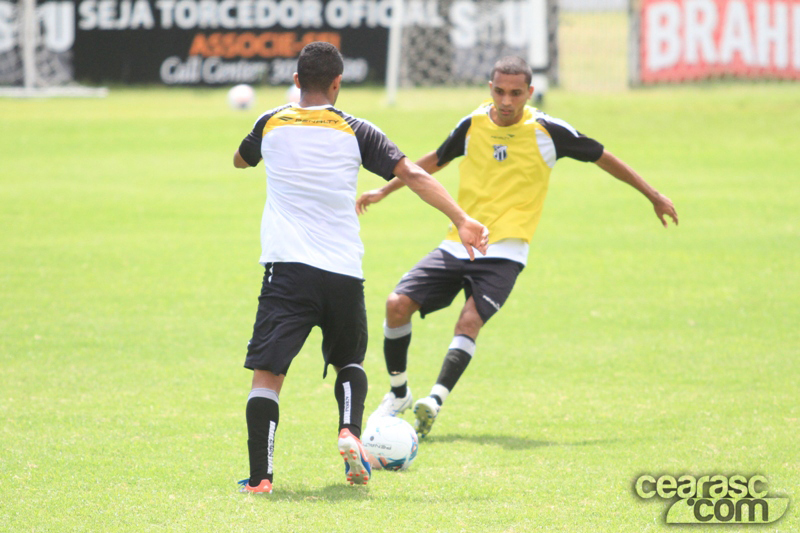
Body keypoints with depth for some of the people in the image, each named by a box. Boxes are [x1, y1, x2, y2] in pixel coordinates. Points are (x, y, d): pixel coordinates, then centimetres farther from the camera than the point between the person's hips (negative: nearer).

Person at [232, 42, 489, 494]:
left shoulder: (272, 124, 8)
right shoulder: (355, 131, 5)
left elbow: (240, 160, 30)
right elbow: (413, 174, -2)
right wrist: (461, 220, -2)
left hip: (287, 269, -1)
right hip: (344, 273, 1)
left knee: (267, 372, -5)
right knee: (350, 363, 23)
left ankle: (260, 475, -18)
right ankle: (350, 433, -3)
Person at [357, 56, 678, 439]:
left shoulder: (547, 131, -3)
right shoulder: (473, 124, 6)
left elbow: (602, 158, 9)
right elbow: (434, 161, 25)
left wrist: (654, 196, 14)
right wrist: (383, 191, 28)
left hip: (503, 253, -4)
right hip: (457, 245, 4)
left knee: (470, 321, -28)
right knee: (397, 304, -10)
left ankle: (435, 401, -38)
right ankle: (398, 393, 9)